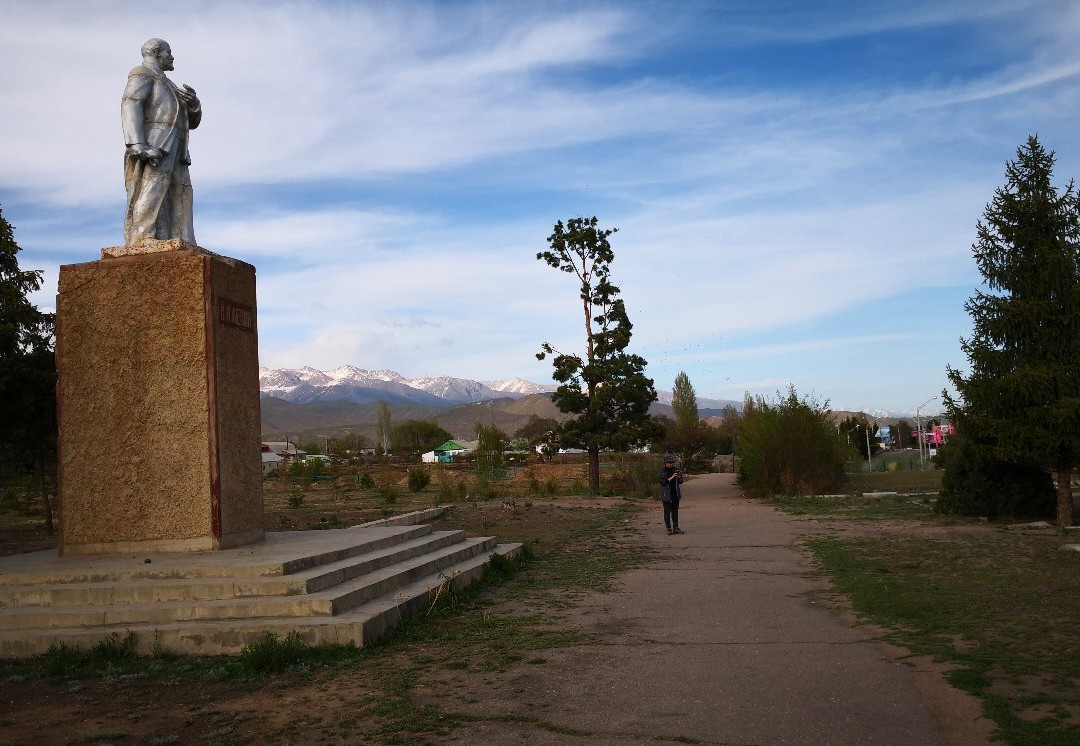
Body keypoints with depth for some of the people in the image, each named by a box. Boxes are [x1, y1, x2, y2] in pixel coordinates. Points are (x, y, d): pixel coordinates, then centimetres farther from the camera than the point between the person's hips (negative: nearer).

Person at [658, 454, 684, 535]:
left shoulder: (675, 470, 6)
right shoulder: (662, 471, -7)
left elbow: (680, 482, 10)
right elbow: (663, 482, -16)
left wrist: (680, 477, -12)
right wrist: (671, 478, -25)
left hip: (675, 494, 4)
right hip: (666, 494, -4)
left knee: (675, 511, 8)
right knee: (667, 511, -1)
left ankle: (675, 528, 14)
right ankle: (669, 529, 4)